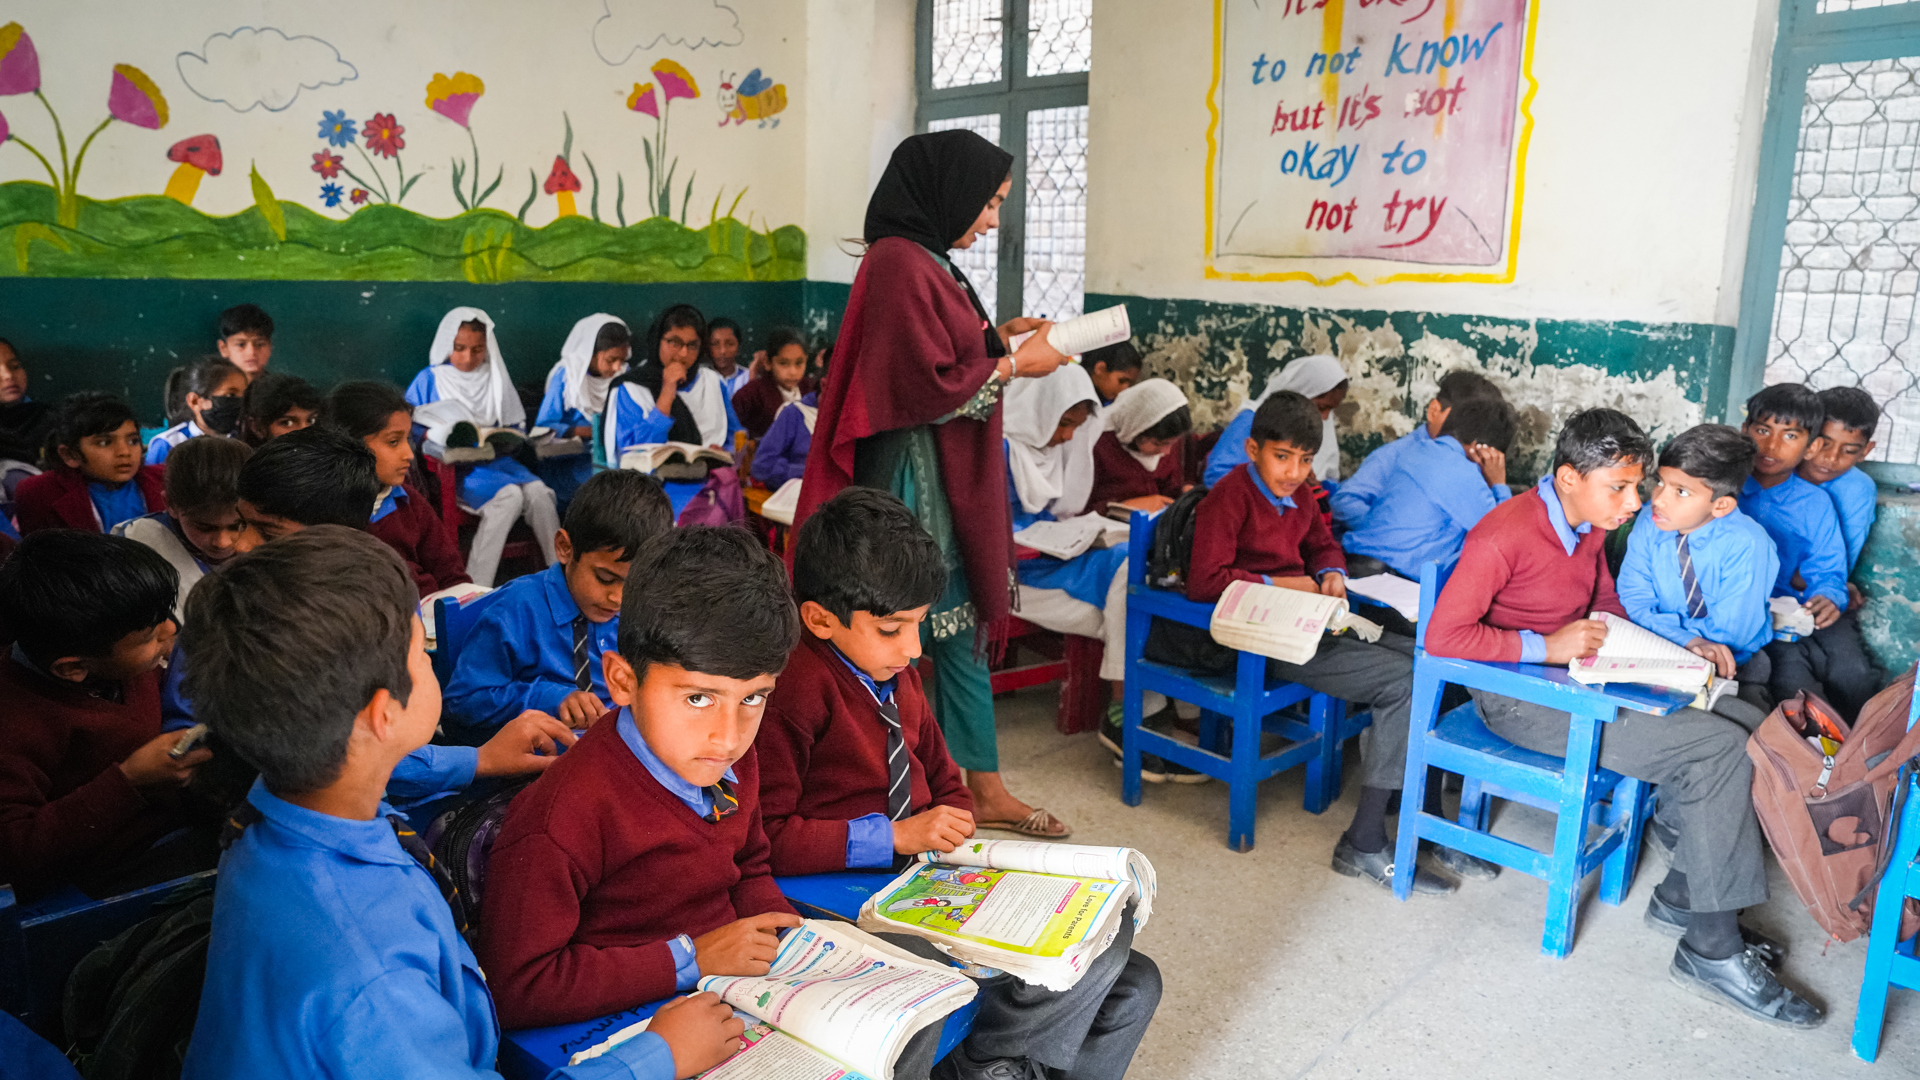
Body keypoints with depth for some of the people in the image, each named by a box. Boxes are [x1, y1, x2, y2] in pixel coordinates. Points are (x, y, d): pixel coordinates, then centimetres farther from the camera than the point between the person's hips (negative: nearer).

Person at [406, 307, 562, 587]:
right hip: (454, 468, -4)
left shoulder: (496, 379, 17)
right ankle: (472, 589, -33)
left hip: (496, 459, 4)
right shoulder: (430, 380, 7)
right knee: (509, 494, -34)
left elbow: (516, 427, 20)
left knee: (539, 491, -29)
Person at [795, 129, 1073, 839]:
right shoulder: (899, 263, -16)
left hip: (953, 482, 10)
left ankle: (985, 789, 25)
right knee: (914, 635, 0)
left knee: (964, 625, 14)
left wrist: (997, 339, 11)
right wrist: (1015, 365, -10)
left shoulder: (926, 262, 15)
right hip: (915, 485, -10)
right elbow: (929, 386, -21)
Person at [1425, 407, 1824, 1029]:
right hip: (1519, 697, -9)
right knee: (1719, 747, -16)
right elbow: (1443, 635, -24)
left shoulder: (1590, 524, 8)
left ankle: (1682, 898, 7)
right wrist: (1546, 646, -21)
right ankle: (1712, 952, -7)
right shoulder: (1506, 535, -19)